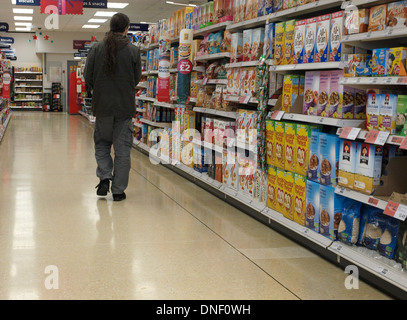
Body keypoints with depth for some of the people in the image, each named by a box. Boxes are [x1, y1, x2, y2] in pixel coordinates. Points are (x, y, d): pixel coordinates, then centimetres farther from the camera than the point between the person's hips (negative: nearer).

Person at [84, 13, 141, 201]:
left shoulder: (96, 48, -3)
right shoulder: (133, 50, -5)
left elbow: (88, 78, -1)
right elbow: (137, 78, 3)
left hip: (102, 105, 1)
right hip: (125, 106, -1)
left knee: (101, 143, 18)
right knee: (122, 149, 6)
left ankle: (104, 176, 0)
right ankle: (118, 190, 8)